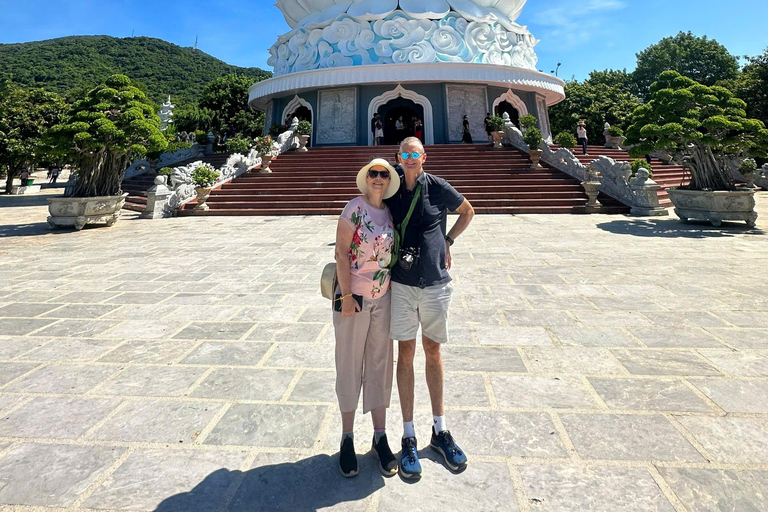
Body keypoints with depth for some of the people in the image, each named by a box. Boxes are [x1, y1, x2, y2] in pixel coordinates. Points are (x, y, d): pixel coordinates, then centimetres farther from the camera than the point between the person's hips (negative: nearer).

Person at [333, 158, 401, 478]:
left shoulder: (390, 212, 7)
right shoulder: (355, 208, -9)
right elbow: (342, 253, -12)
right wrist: (346, 296, -16)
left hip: (383, 298, 5)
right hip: (353, 296, -5)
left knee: (380, 364, 12)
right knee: (350, 365, 6)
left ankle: (380, 438, 26)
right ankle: (347, 439, 24)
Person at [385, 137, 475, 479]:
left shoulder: (439, 188, -1)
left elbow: (467, 211, 16)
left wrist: (447, 241, 7)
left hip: (436, 283, 0)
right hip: (402, 284, 0)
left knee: (433, 352, 11)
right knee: (406, 354, 5)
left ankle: (440, 430, 25)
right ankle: (408, 437, 17)